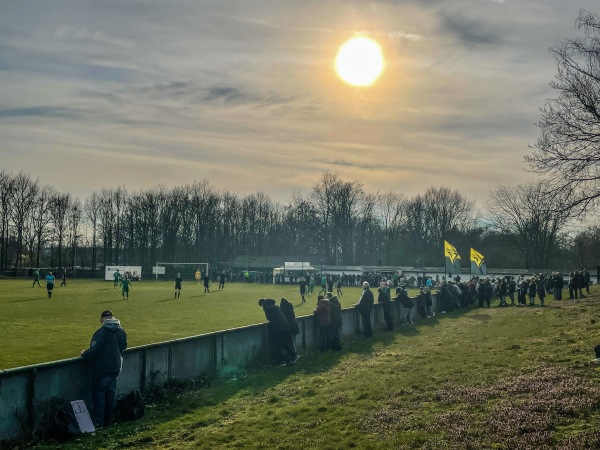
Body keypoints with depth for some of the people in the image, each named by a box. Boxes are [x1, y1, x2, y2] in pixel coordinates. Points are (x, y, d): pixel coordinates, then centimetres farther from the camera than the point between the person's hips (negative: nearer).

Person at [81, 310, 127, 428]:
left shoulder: (101, 332, -19)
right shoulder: (121, 331, 3)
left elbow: (95, 349, -22)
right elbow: (123, 347, 13)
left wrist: (84, 354, -5)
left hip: (102, 369, -7)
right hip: (116, 368, 7)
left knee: (99, 394, 4)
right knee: (111, 394, 15)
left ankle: (98, 422, 7)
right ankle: (109, 420, 22)